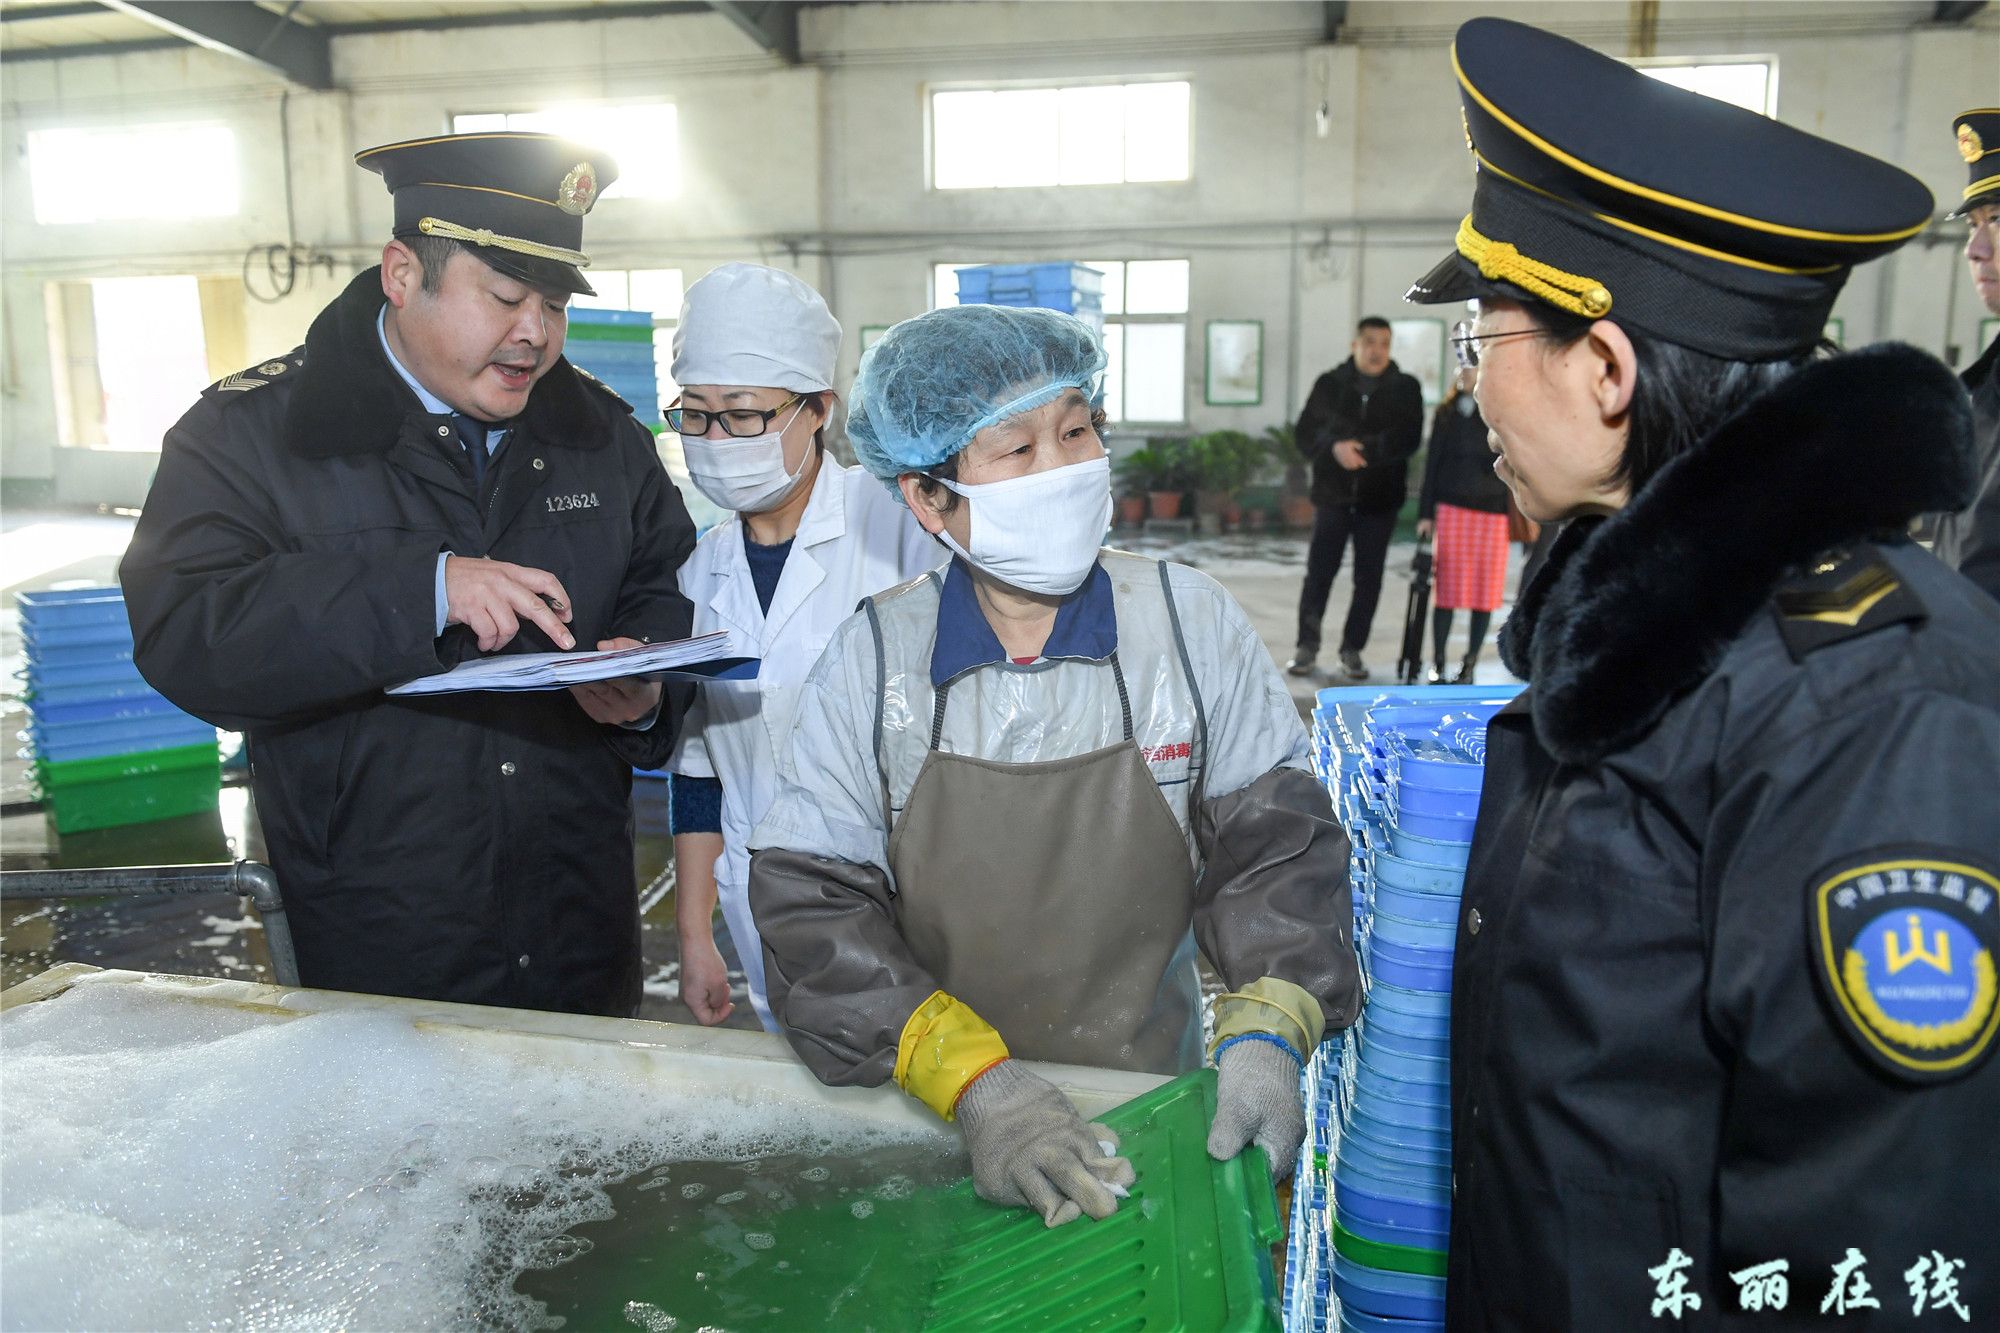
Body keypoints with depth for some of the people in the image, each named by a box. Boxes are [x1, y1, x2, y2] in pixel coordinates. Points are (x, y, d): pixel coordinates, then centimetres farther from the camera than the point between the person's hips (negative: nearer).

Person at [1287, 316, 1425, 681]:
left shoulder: (1406, 388, 3)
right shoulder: (1330, 384, 5)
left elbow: (1409, 438, -8)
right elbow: (1306, 433, 0)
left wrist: (1363, 449, -21)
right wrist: (1334, 448, -20)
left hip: (1380, 498, 0)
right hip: (1333, 494, 0)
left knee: (1368, 578, 4)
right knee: (1319, 572, -1)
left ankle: (1352, 649, 15)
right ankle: (1307, 646, 11)